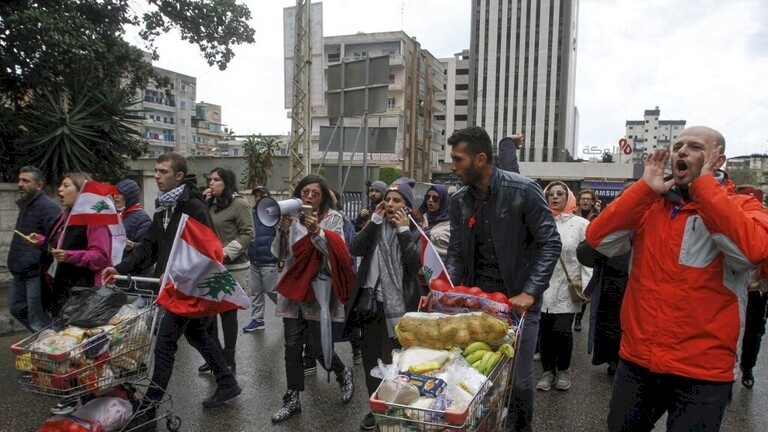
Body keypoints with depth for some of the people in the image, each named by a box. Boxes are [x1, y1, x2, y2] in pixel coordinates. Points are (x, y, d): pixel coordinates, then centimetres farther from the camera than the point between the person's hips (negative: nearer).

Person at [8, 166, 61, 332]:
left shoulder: (48, 207, -17)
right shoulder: (24, 205, 15)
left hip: (37, 273, -10)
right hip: (20, 272, 10)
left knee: (38, 321, -3)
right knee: (17, 309, 20)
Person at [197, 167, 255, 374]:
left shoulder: (239, 203, -9)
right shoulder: (211, 204, 11)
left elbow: (248, 234, -13)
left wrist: (227, 252, -22)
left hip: (232, 269, -6)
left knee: (227, 313, 4)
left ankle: (229, 359, 19)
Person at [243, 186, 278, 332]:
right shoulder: (251, 214, 9)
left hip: (268, 261, -6)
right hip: (254, 261, 6)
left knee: (272, 291, 1)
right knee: (255, 291, 11)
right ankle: (257, 320, 20)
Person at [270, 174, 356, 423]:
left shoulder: (333, 218, -3)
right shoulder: (291, 217, 5)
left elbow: (337, 254, -12)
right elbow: (280, 254, -1)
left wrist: (316, 231, -26)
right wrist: (283, 228, -18)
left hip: (319, 290, -3)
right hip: (293, 288, 4)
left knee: (319, 347, 0)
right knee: (292, 347, 6)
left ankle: (344, 375, 30)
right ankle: (292, 400, 20)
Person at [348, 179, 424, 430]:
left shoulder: (416, 231, -1)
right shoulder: (377, 227, 9)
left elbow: (416, 264, -16)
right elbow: (355, 249, -7)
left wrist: (403, 230, -15)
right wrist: (374, 220, -10)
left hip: (398, 305, -4)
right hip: (371, 302, 4)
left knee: (395, 361, 4)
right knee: (370, 359, 13)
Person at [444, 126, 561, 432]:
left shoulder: (524, 191, -13)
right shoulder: (459, 201, 2)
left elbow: (551, 244, -12)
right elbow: (456, 253, 5)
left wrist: (529, 293, -20)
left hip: (519, 301, -4)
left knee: (518, 379, 3)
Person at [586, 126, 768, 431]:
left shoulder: (742, 207, -4)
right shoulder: (648, 204, 6)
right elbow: (597, 239, -8)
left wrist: (704, 184, -18)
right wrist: (645, 188, -12)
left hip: (701, 370, -3)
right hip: (636, 360, 4)